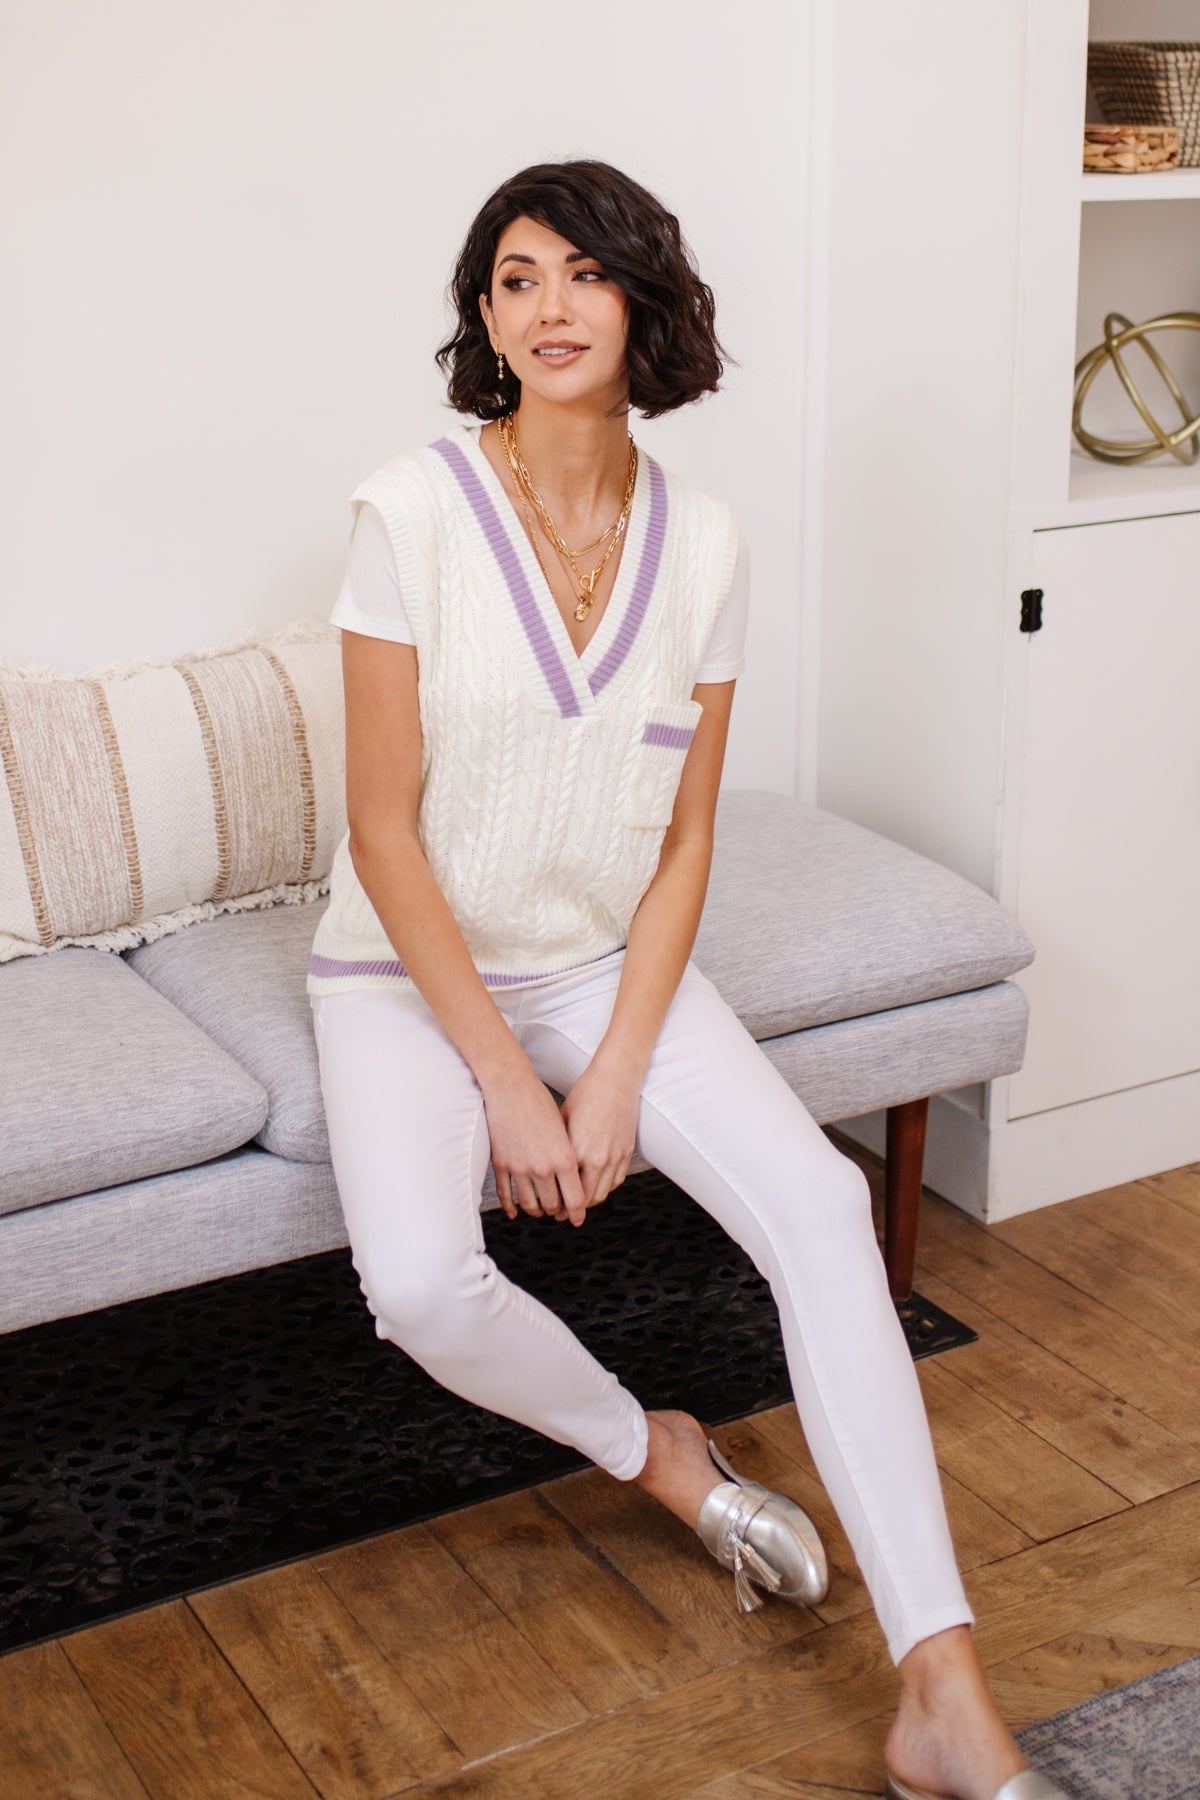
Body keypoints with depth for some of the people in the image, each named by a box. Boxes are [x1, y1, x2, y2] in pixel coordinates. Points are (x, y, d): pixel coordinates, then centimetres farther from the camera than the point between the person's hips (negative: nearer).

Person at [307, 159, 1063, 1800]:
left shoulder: (704, 543, -3)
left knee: (822, 1202, -20)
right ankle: (654, 1453, 5)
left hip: (611, 963, 3)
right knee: (423, 1284, -29)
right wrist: (507, 1083, -16)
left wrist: (614, 1079, -11)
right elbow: (384, 832, -14)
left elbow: (684, 841, -1)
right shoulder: (414, 511, -14)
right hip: (411, 972, -2)